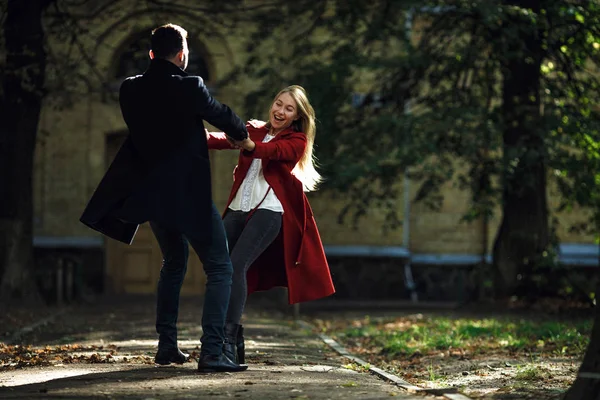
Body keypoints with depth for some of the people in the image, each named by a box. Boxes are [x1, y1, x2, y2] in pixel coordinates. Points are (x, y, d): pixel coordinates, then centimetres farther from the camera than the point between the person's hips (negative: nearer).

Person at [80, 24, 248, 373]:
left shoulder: (131, 91, 2)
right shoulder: (189, 88, -15)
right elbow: (222, 116, 2)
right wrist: (244, 132, 25)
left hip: (150, 194, 6)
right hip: (189, 196, -6)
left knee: (174, 263, 25)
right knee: (219, 269, 0)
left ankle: (167, 346, 24)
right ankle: (212, 352, -12)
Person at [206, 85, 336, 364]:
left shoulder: (296, 140, 6)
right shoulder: (254, 130, 19)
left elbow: (274, 151, -17)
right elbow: (226, 139, 0)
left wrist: (249, 145, -39)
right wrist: (205, 136, -22)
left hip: (268, 210, -5)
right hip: (238, 208, 5)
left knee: (236, 265, -21)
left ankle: (228, 341, -22)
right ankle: (235, 339, 8)